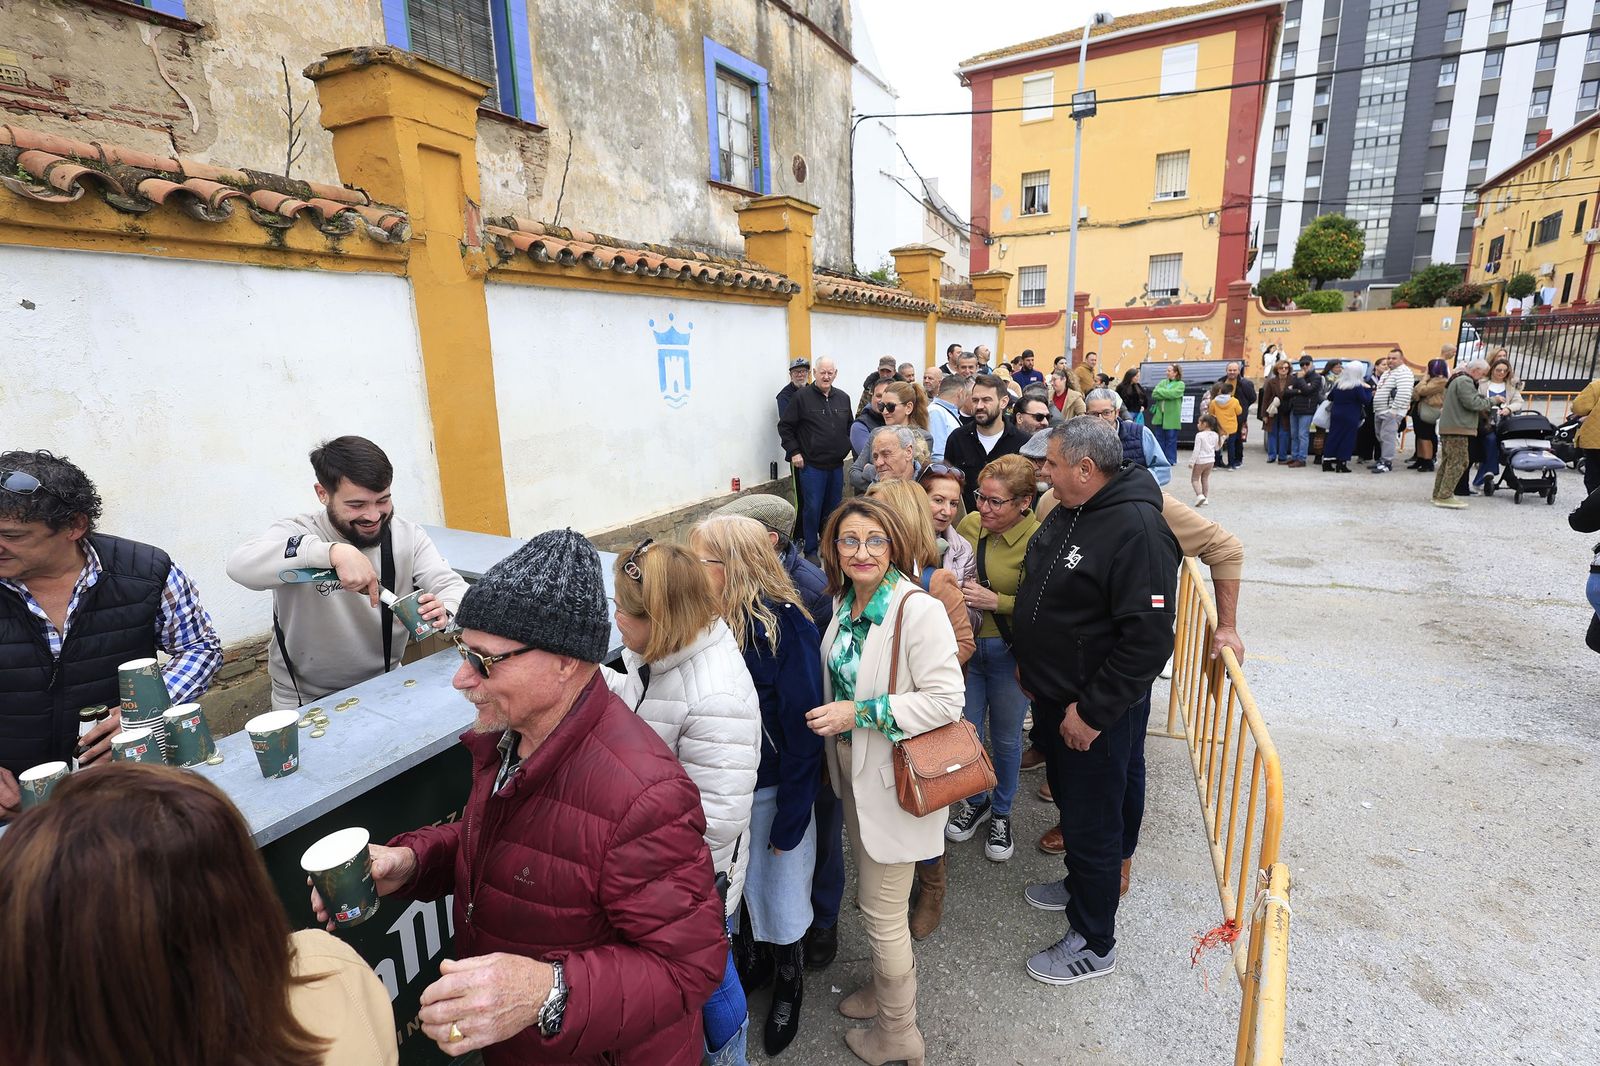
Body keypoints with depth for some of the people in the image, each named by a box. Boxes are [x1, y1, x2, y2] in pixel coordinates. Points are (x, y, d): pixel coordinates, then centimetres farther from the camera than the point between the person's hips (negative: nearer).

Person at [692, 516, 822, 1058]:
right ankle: (753, 958, 51)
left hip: (773, 790, -4)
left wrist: (789, 822, -14)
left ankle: (789, 982, 44)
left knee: (780, 888, 15)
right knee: (738, 884, 22)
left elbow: (802, 734, -18)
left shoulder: (786, 629, -24)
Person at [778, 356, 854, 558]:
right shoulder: (802, 397, -6)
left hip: (837, 465, 5)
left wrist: (848, 447, 10)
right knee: (812, 508, -4)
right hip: (811, 465, -5)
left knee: (833, 509, 12)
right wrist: (793, 452, -8)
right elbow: (785, 426, -3)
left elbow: (851, 426, 23)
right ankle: (811, 550, 9)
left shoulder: (843, 398, 10)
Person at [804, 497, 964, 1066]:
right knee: (872, 889, 25)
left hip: (895, 778, -7)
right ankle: (889, 985, 50)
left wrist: (860, 713, -26)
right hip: (855, 772, 7)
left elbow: (946, 700, -24)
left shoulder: (918, 609, -23)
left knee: (881, 911, 9)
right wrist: (834, 721, 11)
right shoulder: (846, 605, 1)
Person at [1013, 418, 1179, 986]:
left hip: (1093, 711, -9)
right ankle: (1078, 883, 50)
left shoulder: (1137, 529, -26)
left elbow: (1148, 639, -28)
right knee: (1068, 801, 26)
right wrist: (1028, 664, 15)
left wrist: (1092, 712, -23)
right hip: (1051, 696, 9)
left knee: (1092, 823, 8)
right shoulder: (1066, 513, 3)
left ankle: (1094, 943, 28)